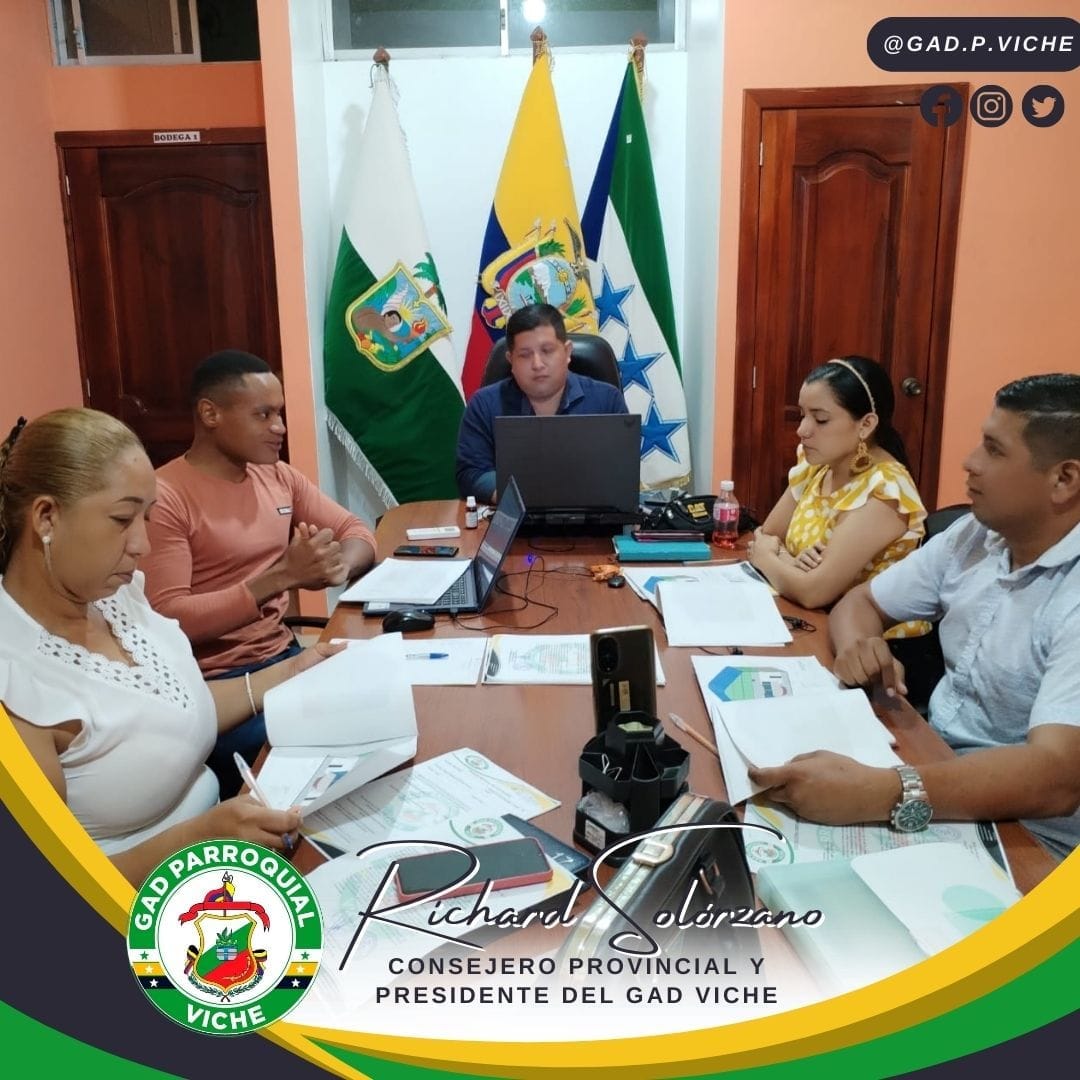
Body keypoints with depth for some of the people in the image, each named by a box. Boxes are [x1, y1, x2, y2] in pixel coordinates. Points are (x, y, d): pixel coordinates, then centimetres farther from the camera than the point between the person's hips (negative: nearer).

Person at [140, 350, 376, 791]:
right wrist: (280, 576, -25)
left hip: (283, 655, 7)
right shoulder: (164, 497, -13)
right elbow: (168, 621, -19)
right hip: (211, 682, -7)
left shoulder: (279, 477, 9)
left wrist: (339, 565, -12)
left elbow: (356, 530, 13)